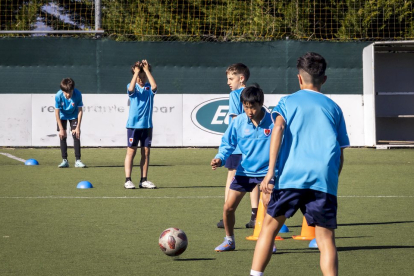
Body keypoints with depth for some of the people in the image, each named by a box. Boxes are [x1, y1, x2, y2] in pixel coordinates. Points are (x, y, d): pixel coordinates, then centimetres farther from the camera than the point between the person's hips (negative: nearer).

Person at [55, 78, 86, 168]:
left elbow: (80, 111, -21)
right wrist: (61, 129, -24)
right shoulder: (58, 95, -32)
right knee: (62, 136, -5)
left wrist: (78, 127, -23)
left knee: (76, 135, -10)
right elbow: (57, 112, -23)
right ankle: (65, 160, 1)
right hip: (62, 116, 0)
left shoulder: (77, 94, -31)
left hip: (74, 116, 0)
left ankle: (78, 160, -9)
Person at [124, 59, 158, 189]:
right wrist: (137, 71, -19)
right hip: (133, 124, -3)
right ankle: (128, 180, -2)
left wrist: (146, 70, -14)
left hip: (147, 125, 3)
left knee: (146, 152, 5)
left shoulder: (149, 88, 5)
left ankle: (144, 180, 12)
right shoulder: (133, 87, 0)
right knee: (131, 151, -3)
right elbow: (131, 89, -24)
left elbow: (154, 86, -18)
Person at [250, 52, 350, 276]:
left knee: (270, 226, 13)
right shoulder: (333, 108, 20)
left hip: (290, 175, -1)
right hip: (324, 178, 1)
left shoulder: (288, 102, 16)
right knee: (326, 238, -1)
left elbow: (278, 127, -4)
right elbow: (340, 155, 15)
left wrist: (270, 171, -10)